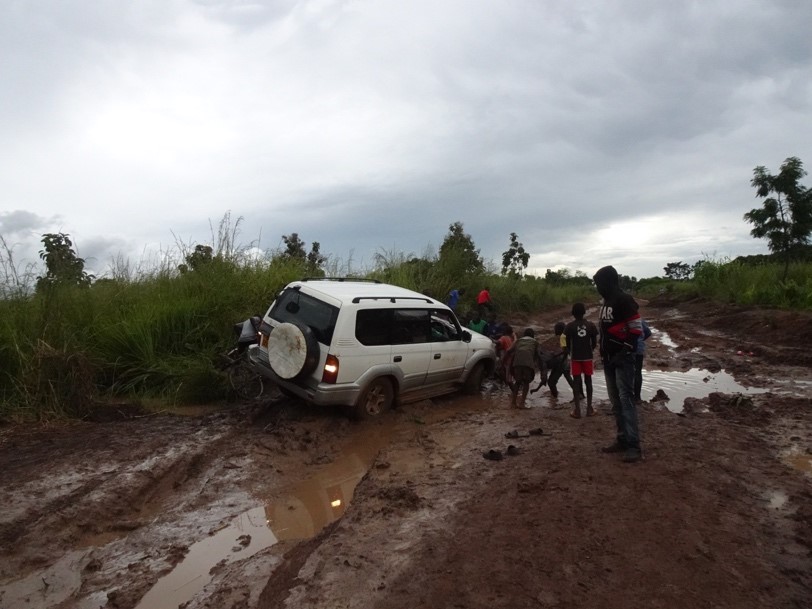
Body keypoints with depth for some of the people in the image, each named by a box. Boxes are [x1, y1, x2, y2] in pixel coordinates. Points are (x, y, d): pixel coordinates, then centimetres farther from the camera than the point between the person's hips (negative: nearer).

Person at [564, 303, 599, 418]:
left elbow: (567, 344, -1)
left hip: (575, 357, -1)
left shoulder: (569, 326, -6)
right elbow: (594, 343, 1)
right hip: (587, 357, 1)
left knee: (576, 381, 2)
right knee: (588, 381, 10)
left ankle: (577, 410, 2)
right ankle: (589, 408, 15)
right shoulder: (591, 325, -2)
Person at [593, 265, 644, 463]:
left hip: (623, 358, -9)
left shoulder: (624, 300, -13)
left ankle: (634, 446, -9)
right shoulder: (606, 302, 15)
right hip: (609, 359, 9)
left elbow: (637, 329, -16)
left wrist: (626, 349, -18)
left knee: (626, 399, -11)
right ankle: (622, 439, 19)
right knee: (616, 401, 11)